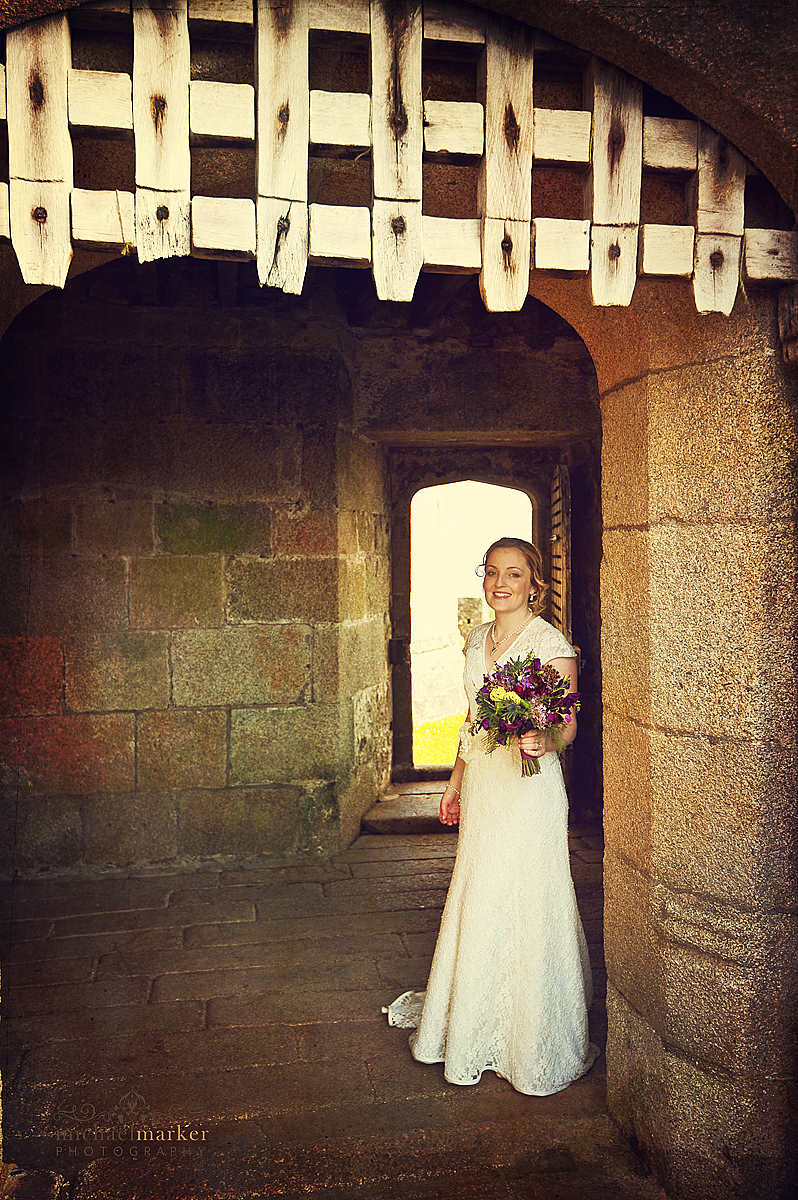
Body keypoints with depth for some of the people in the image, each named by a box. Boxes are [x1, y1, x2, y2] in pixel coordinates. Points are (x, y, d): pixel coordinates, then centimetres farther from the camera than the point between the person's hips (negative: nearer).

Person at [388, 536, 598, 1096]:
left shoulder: (550, 644, -11)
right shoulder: (478, 640, 10)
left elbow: (568, 726, -12)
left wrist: (542, 741, -34)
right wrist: (455, 782, 18)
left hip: (530, 788, -7)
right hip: (482, 785, 7)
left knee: (525, 906, 2)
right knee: (478, 904, 15)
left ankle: (536, 1041, 21)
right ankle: (479, 1026, 34)